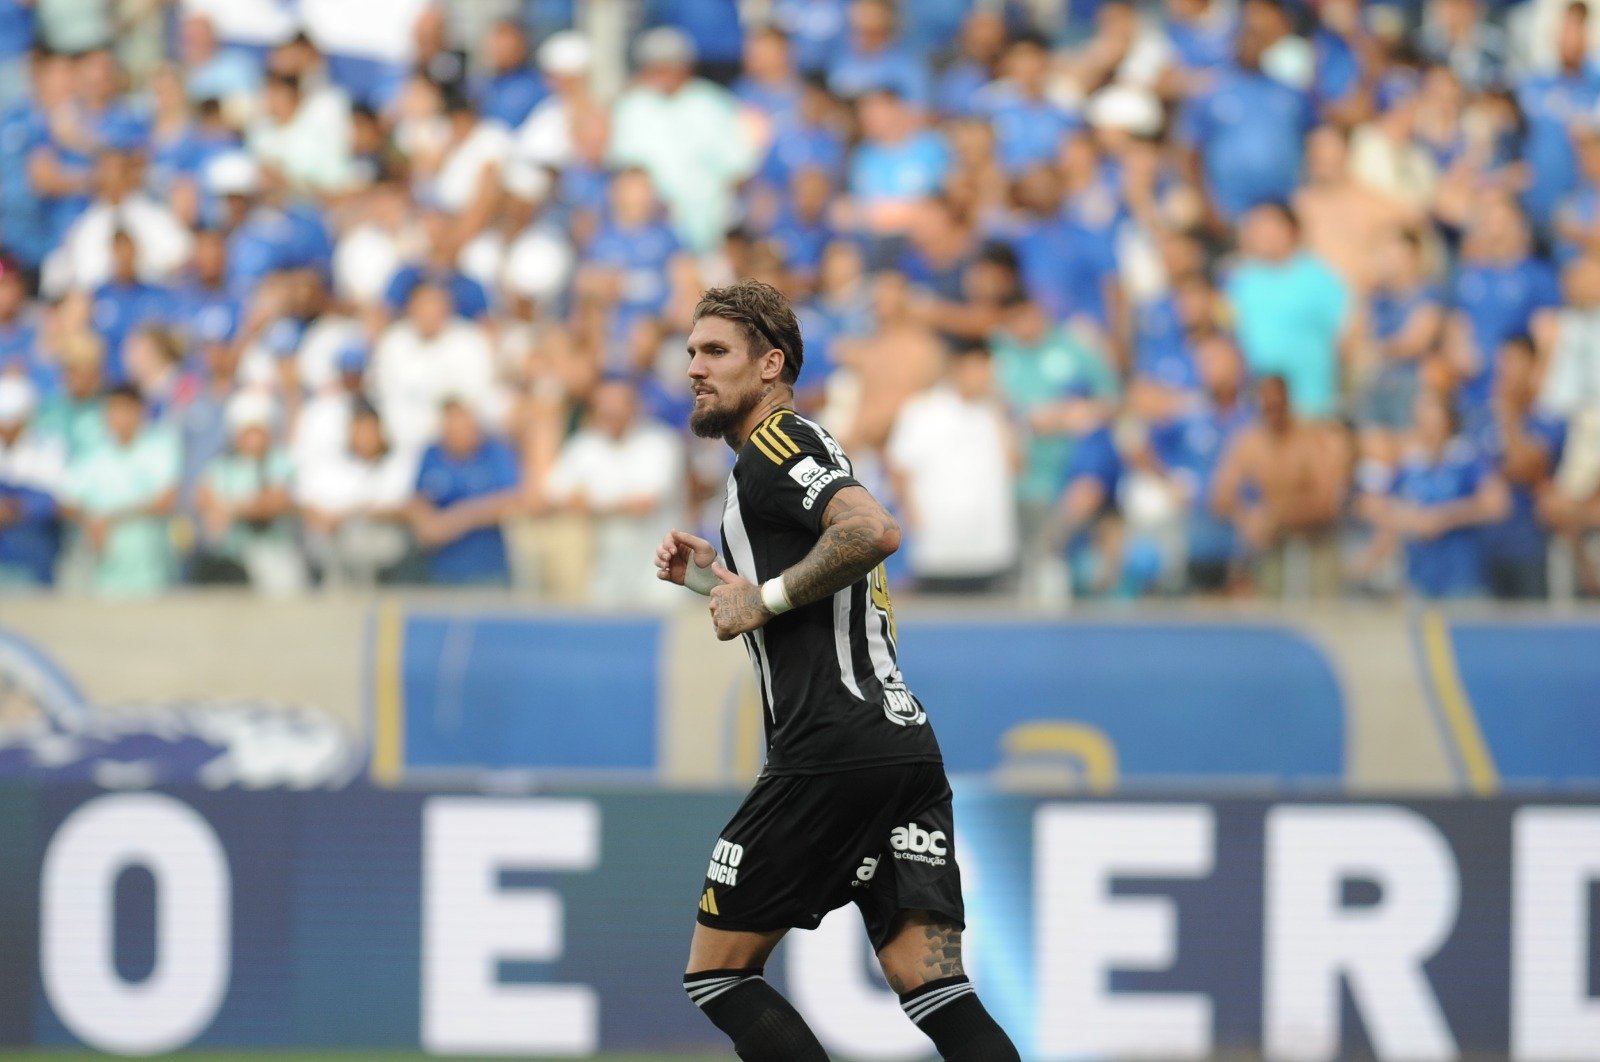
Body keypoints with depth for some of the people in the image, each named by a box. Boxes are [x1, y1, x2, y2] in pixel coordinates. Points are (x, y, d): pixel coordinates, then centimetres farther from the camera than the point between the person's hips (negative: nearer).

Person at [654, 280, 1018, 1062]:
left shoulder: (774, 447, -3)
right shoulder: (800, 451, 27)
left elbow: (874, 531, -22)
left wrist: (766, 598, -12)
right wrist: (716, 578, 26)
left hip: (833, 748, -9)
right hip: (907, 741, 9)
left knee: (717, 974, 2)